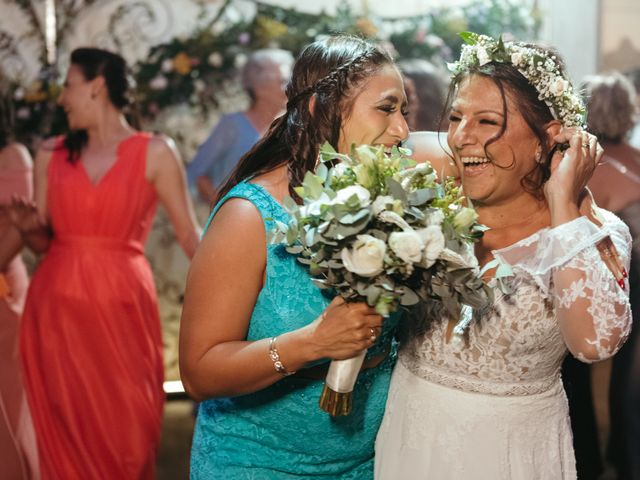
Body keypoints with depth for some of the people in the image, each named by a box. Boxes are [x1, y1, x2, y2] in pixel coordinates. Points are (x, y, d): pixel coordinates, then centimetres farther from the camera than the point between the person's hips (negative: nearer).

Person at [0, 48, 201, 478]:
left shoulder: (155, 153, -1)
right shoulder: (51, 155, 9)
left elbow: (190, 234, -3)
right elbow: (42, 240, 11)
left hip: (122, 305, -3)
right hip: (57, 305, 3)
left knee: (127, 430, 1)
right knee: (68, 431, 7)